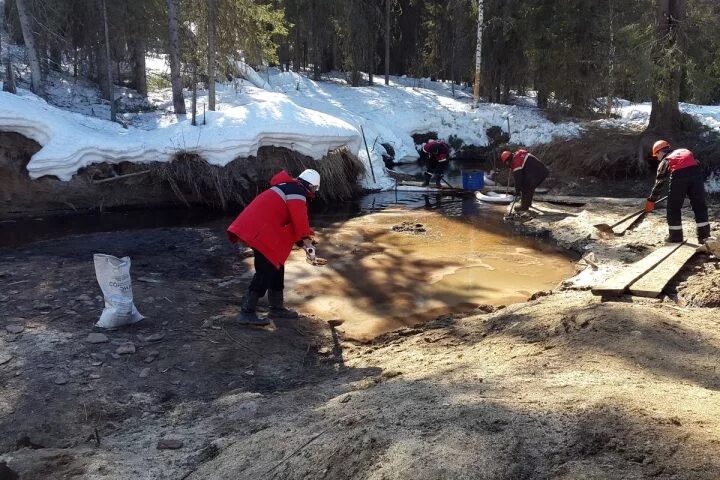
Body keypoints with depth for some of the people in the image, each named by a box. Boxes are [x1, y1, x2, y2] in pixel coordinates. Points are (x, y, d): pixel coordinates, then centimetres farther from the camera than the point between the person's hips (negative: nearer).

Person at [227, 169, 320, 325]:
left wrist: (303, 243, 20)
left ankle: (277, 308, 26)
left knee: (276, 266, 17)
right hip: (260, 232, -11)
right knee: (266, 271, -10)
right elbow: (300, 221, -15)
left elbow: (294, 221, 24)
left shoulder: (288, 187, 23)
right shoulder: (297, 192, -9)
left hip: (257, 228, 11)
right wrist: (308, 244, -5)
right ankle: (247, 312, -7)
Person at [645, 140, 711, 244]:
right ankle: (704, 236, 14)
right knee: (700, 206, 12)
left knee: (674, 208, 12)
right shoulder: (685, 151, 35)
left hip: (678, 175, -3)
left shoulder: (664, 162, 24)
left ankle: (676, 236, 14)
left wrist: (651, 201, 31)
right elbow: (696, 163, 27)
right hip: (696, 171, 3)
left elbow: (659, 183, 24)